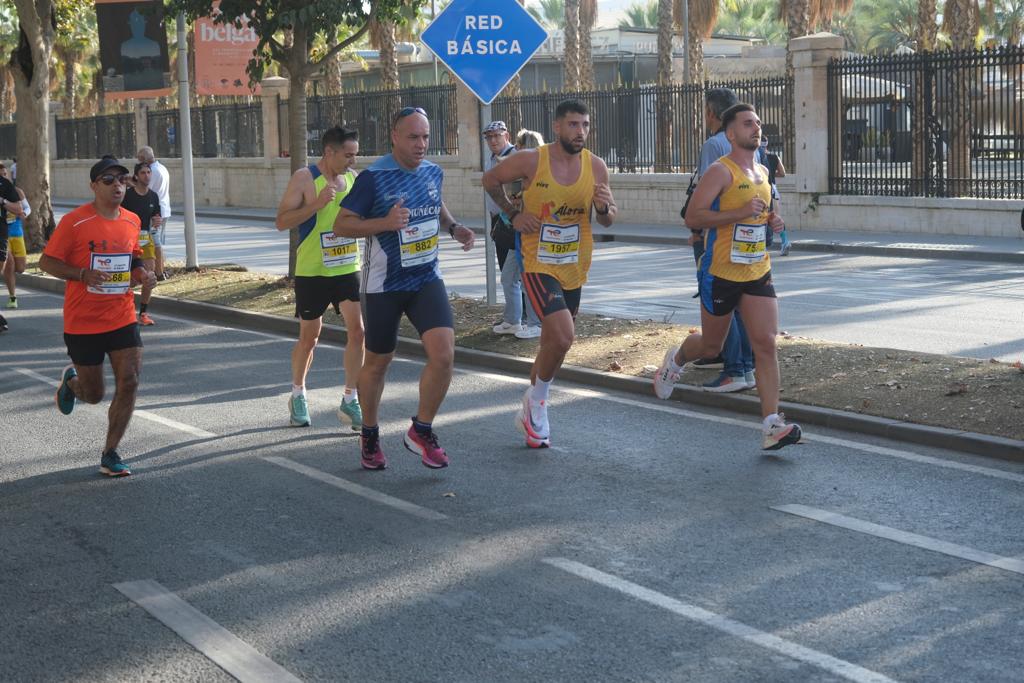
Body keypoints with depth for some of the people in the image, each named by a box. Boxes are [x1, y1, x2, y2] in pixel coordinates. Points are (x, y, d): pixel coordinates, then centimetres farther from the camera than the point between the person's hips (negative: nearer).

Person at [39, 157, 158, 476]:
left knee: (129, 383, -10)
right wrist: (83, 274, -24)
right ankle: (71, 380, 44)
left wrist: (141, 274, -1)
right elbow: (47, 261, -8)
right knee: (93, 395, 6)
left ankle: (110, 455, 3)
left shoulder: (132, 221, 5)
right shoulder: (74, 222, -12)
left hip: (123, 319, 4)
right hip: (83, 323, -4)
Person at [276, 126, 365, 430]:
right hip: (312, 271, -4)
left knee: (357, 329, -8)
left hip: (348, 268, 4)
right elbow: (282, 221, -15)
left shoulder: (353, 178, 7)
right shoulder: (305, 179, -10)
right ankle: (298, 394, 29)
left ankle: (350, 401, 0)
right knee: (309, 337, 7)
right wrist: (317, 203, -25)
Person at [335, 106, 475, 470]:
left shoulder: (433, 172, 3)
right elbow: (341, 224, -13)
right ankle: (369, 435, 34)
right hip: (384, 285, -4)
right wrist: (385, 223, -27)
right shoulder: (373, 177, -14)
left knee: (443, 354, -14)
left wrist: (454, 228, 4)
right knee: (377, 362, 11)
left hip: (427, 279, 4)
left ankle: (421, 432, 4)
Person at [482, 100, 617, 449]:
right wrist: (513, 213, -2)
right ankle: (537, 399, 5)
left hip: (574, 269, 5)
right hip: (538, 265, -5)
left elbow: (608, 220, 6)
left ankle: (531, 411, 36)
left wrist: (604, 207, -16)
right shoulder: (531, 161, -13)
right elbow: (490, 180, 5)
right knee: (562, 336, -21)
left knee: (553, 341, 16)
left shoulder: (596, 167, -3)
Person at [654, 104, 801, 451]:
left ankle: (771, 426, -11)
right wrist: (741, 213, -26)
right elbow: (693, 216, -20)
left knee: (766, 344, -8)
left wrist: (770, 220, 8)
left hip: (758, 273, 5)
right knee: (711, 346, 11)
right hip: (721, 274, -5)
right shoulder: (721, 171, -12)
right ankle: (676, 359, 47)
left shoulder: (762, 172, 12)